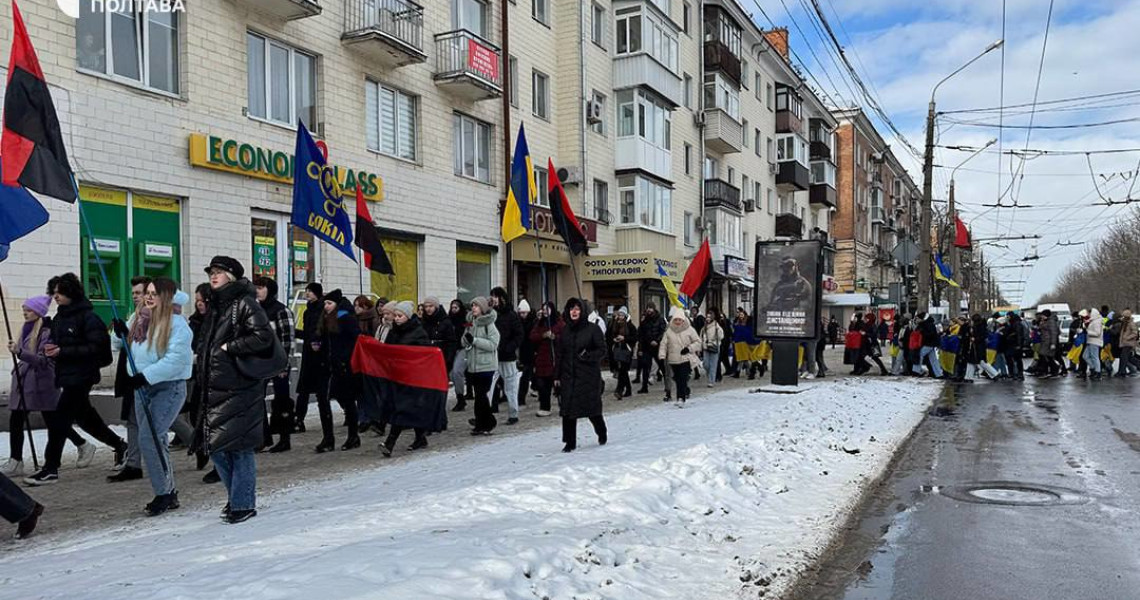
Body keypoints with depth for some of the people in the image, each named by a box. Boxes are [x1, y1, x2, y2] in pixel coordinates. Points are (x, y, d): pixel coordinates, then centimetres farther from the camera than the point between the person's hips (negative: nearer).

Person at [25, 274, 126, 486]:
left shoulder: (88, 317, -14)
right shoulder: (59, 318, 11)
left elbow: (96, 347, -19)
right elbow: (56, 342, 21)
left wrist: (62, 351, -21)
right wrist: (50, 348, -2)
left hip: (81, 376, -9)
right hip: (66, 375, 9)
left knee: (59, 420, -8)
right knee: (84, 416, 18)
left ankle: (50, 469, 0)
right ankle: (119, 444, 35)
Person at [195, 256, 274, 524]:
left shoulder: (245, 303, -8)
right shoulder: (215, 307, 19)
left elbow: (264, 337, -19)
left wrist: (230, 347, -15)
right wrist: (203, 377, 16)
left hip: (240, 389, -9)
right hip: (215, 390, 9)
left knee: (239, 446, -4)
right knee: (215, 446, 12)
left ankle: (243, 504, 7)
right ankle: (237, 495, 28)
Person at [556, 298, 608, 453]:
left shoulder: (592, 329, -5)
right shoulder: (565, 331, 10)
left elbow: (602, 350, -5)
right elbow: (560, 355, 12)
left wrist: (587, 356, -22)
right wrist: (557, 376, 8)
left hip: (589, 375, -4)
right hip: (568, 375, 4)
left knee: (592, 406, 4)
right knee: (567, 410, -1)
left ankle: (601, 433, 31)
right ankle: (570, 442, 9)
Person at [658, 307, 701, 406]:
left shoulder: (689, 330, -1)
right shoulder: (669, 331, 5)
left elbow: (697, 341, 4)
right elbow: (663, 344, 5)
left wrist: (689, 348, -10)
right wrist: (662, 356, -6)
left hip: (686, 359, -3)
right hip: (673, 360, 3)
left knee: (683, 379, -12)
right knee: (677, 379, 9)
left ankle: (681, 398, -15)